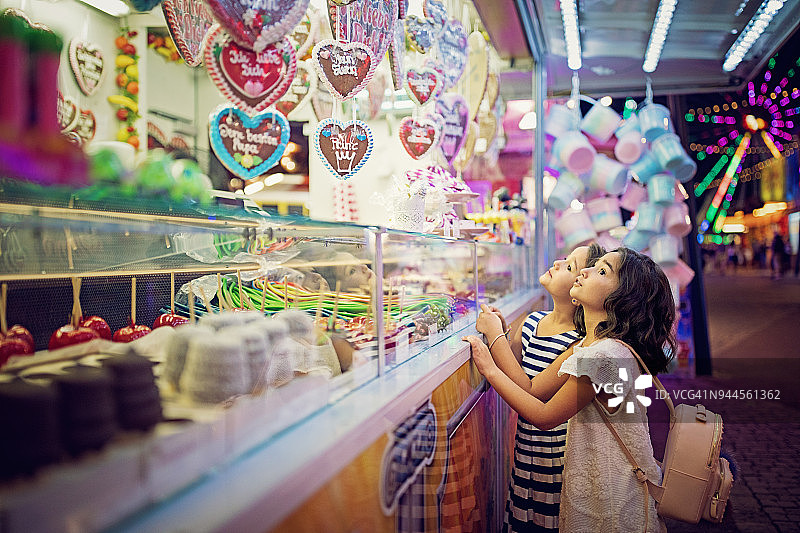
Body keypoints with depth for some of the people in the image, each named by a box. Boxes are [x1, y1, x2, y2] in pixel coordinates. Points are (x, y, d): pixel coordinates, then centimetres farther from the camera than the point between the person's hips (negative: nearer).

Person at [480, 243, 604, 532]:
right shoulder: (533, 321, -1)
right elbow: (508, 375, 6)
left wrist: (496, 337, -23)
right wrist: (500, 331, -9)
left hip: (554, 461, -7)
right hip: (525, 451, 7)